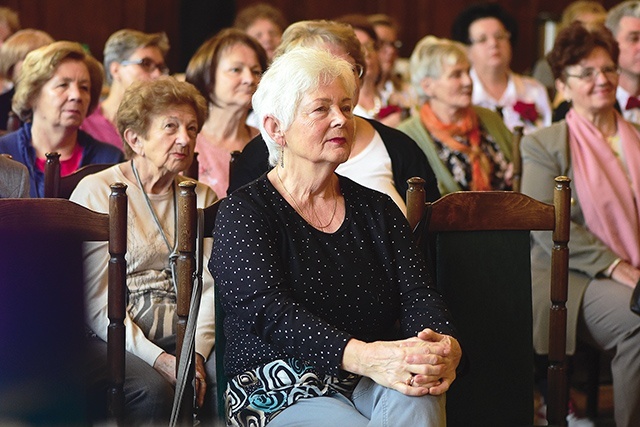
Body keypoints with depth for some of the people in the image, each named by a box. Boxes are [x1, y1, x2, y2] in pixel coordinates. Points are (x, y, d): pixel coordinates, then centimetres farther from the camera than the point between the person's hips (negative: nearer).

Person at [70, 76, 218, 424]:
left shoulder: (202, 198, 16)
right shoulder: (95, 191, 0)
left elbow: (210, 287, 5)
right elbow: (95, 303, -7)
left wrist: (196, 352, -14)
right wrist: (158, 359, -18)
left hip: (183, 340, 4)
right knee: (154, 390, -35)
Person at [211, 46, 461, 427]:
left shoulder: (377, 209, 17)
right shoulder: (244, 212, 1)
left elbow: (418, 293, 5)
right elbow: (267, 310, -16)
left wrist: (445, 347, -23)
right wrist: (364, 356, -33)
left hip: (371, 382, 4)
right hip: (280, 393, -4)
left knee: (418, 394, -33)